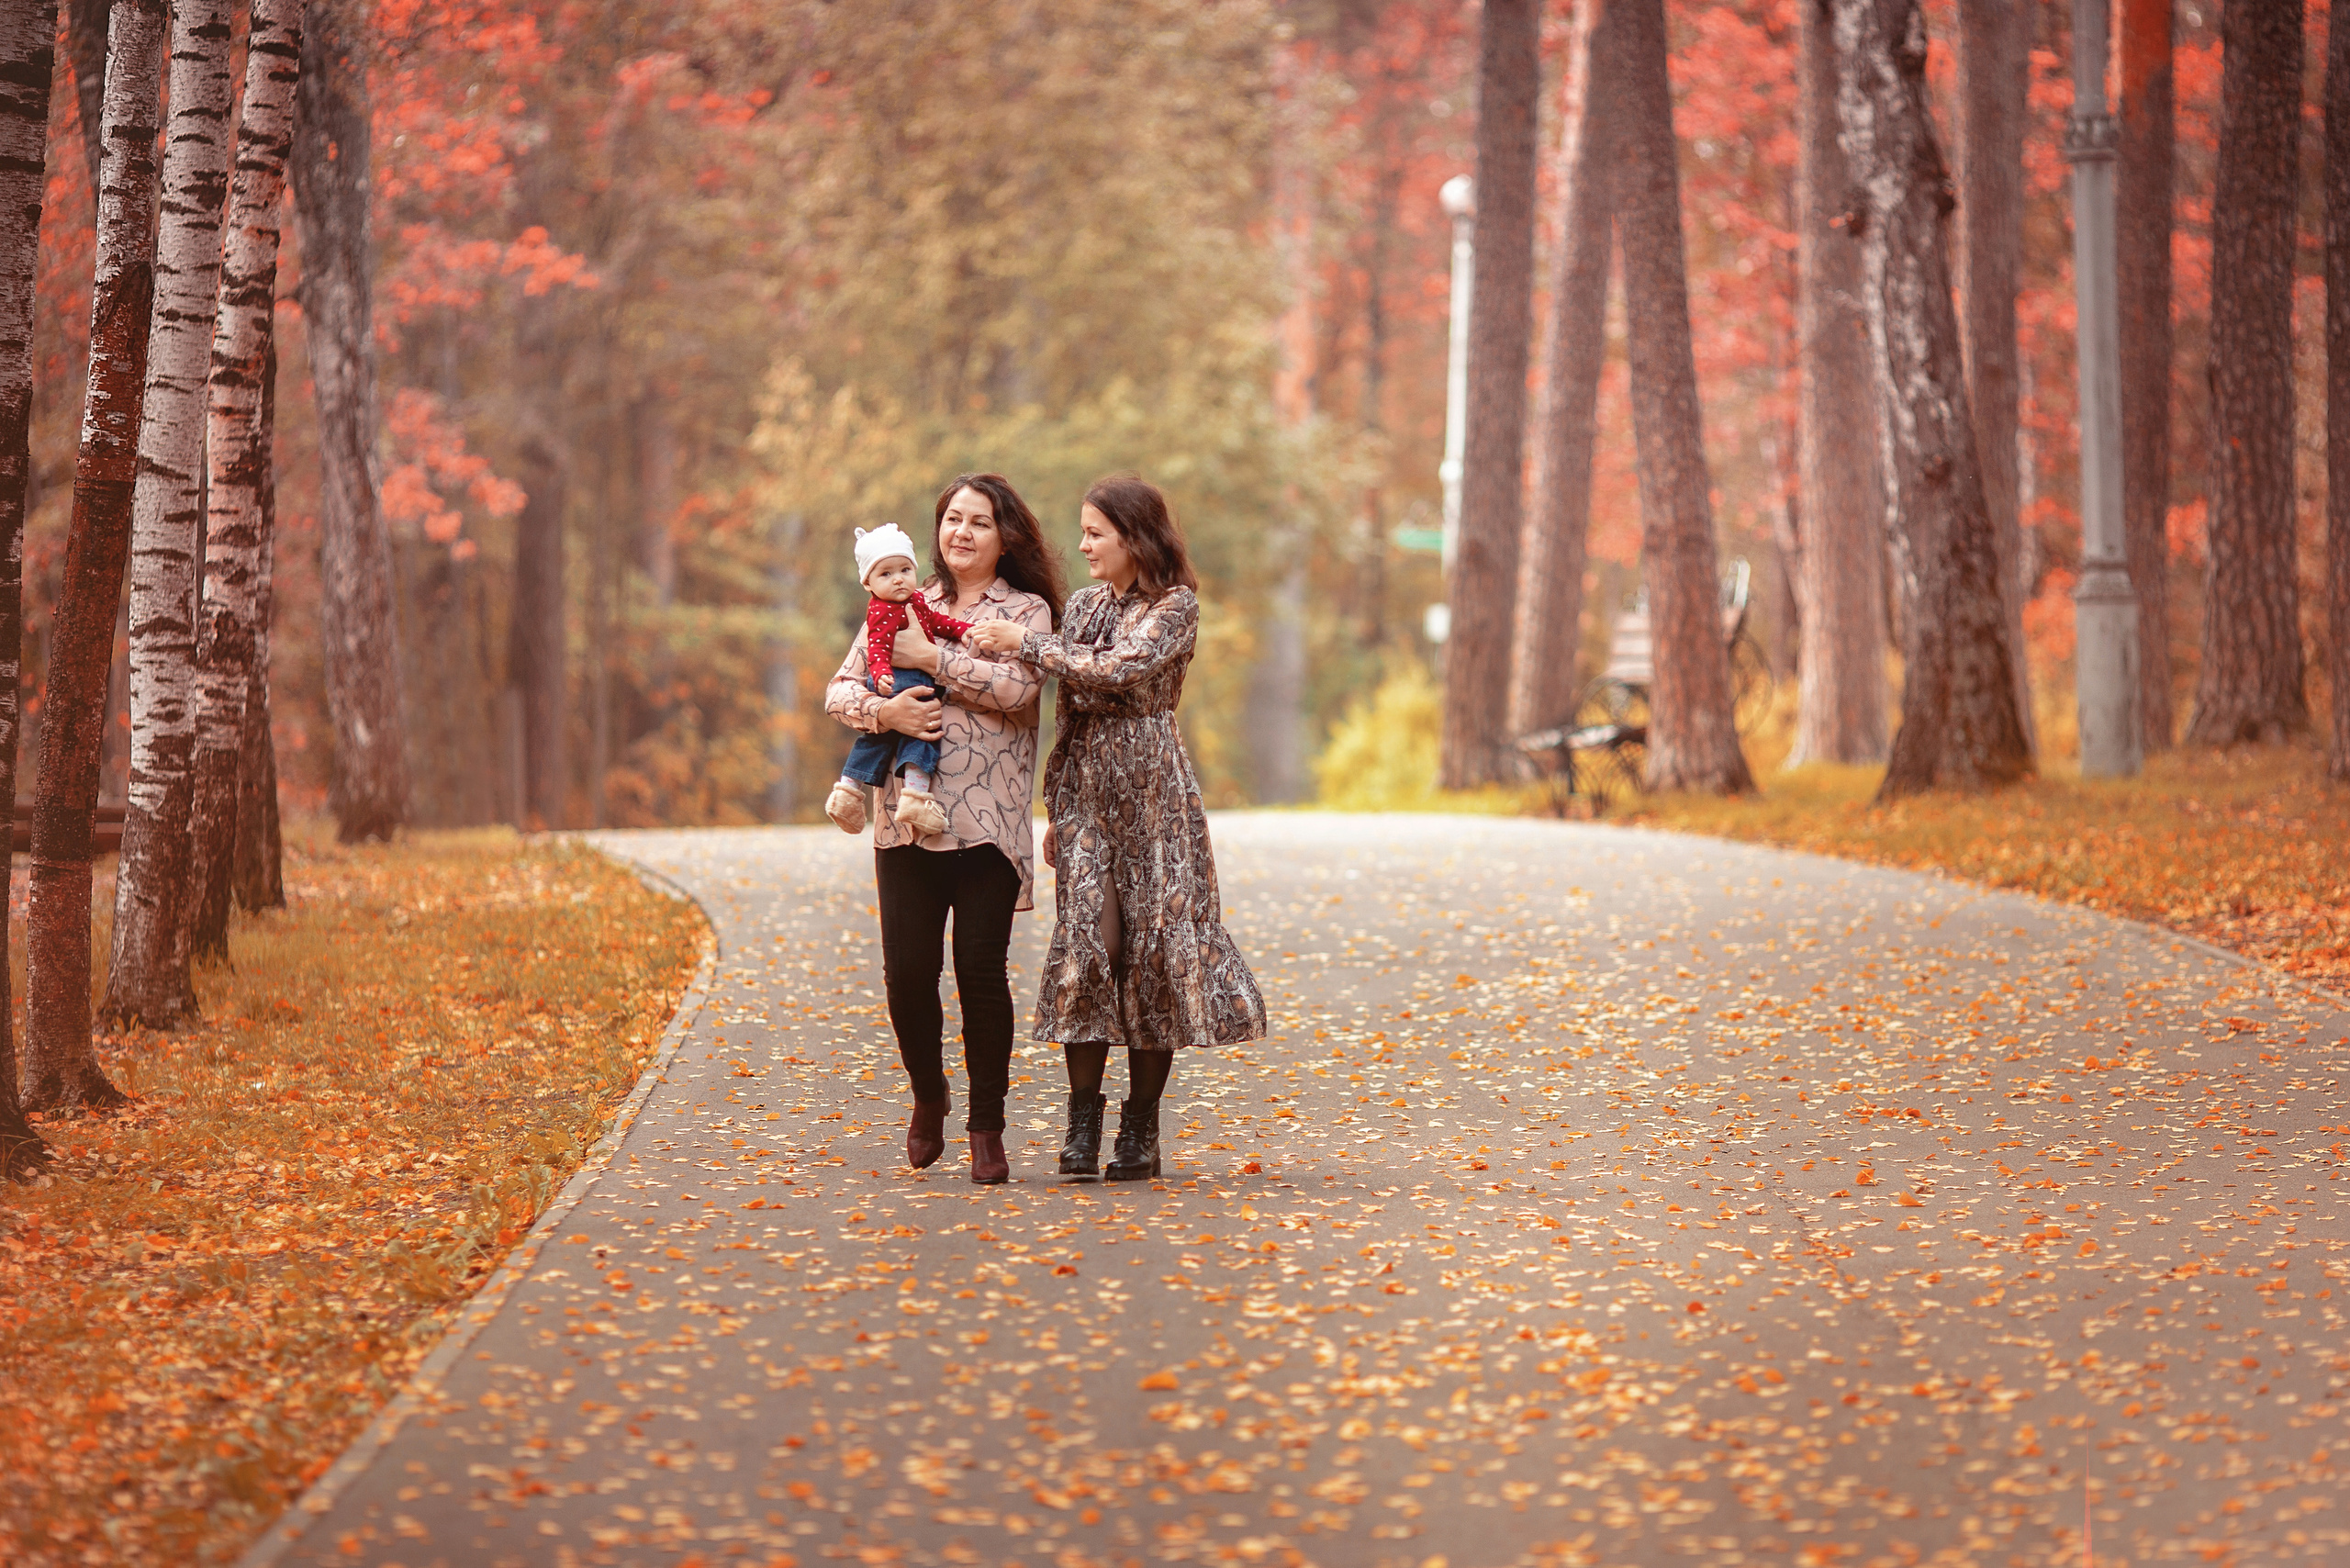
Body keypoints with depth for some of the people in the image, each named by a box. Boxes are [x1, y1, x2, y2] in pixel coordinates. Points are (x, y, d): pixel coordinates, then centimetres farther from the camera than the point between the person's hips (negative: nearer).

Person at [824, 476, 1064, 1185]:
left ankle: (986, 1128, 9)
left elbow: (1018, 685, -14)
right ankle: (928, 1098, 26)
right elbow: (840, 687, 10)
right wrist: (882, 710, -11)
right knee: (907, 973, -1)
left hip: (989, 825, -3)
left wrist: (930, 659, -11)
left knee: (981, 971, -4)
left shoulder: (1027, 612, 5)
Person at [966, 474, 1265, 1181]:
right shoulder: (1084, 606, 14)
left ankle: (1141, 1125, 3)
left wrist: (1022, 643, -14)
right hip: (1085, 785, 4)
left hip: (1149, 789, -4)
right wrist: (1057, 807, 14)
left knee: (1153, 944, -3)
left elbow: (1117, 670, -19)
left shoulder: (1176, 606, -4)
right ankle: (1083, 1116, -6)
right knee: (1088, 941, -9)